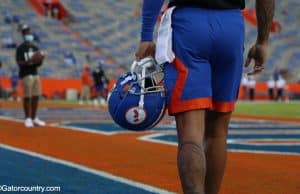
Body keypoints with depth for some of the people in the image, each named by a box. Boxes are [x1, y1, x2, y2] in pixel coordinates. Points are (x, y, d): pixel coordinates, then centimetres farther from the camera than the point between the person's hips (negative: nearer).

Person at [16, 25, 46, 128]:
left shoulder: (35, 48, 15)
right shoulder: (20, 48, -5)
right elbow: (19, 63, -13)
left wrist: (40, 60, -5)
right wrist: (29, 61, -27)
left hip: (35, 73, 6)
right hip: (26, 75, -6)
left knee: (36, 96, 5)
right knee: (27, 97, -7)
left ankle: (34, 118, 13)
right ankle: (27, 119, -1)